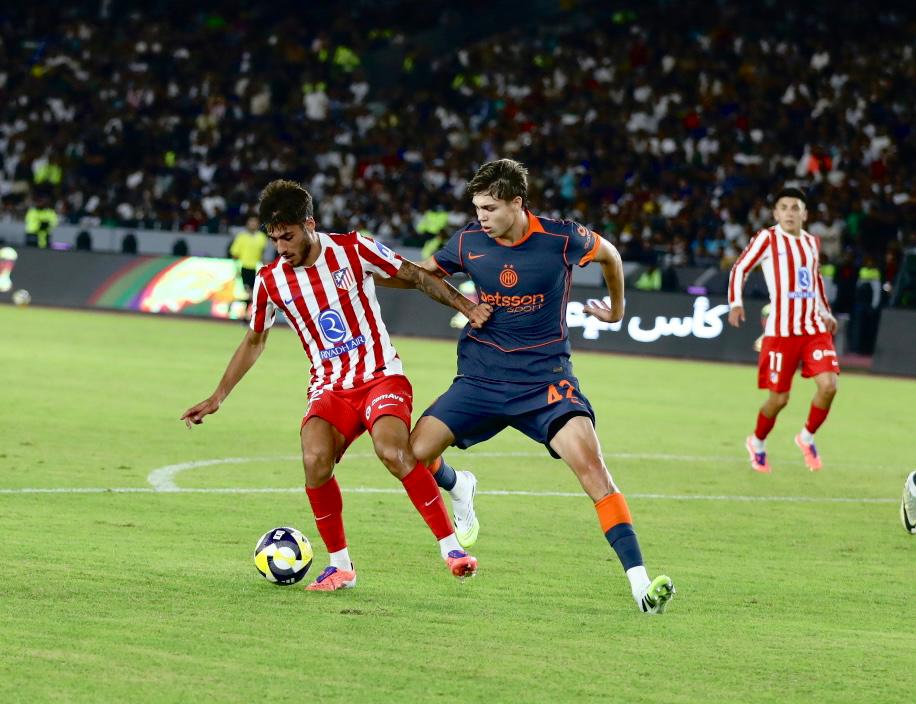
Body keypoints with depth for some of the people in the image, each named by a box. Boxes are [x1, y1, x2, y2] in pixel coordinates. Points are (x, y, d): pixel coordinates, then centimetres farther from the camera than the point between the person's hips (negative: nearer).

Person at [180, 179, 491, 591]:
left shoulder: (353, 250, -7)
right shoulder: (270, 281, 2)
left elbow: (417, 277, 4)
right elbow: (254, 341, 17)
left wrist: (465, 306, -6)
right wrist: (217, 397, 15)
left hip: (381, 377, -2)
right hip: (330, 389, 3)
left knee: (393, 453, -30)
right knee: (315, 461, -27)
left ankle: (451, 547, -17)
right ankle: (340, 565, -10)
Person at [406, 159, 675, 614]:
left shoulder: (561, 238, -13)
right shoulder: (469, 242, -5)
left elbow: (608, 254, 9)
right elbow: (422, 273, 14)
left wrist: (616, 308, 22)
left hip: (545, 379, -3)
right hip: (481, 379, 3)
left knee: (590, 464, -23)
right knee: (413, 455, -8)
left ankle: (639, 581, -24)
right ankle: (458, 488, 31)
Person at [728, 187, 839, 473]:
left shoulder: (811, 242, 15)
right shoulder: (768, 238, -1)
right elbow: (740, 268, 2)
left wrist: (826, 313, 27)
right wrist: (735, 303, -11)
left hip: (814, 327, 4)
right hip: (781, 329, -4)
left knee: (828, 386, -14)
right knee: (779, 398, 0)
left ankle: (807, 438, 11)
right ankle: (757, 443, 29)